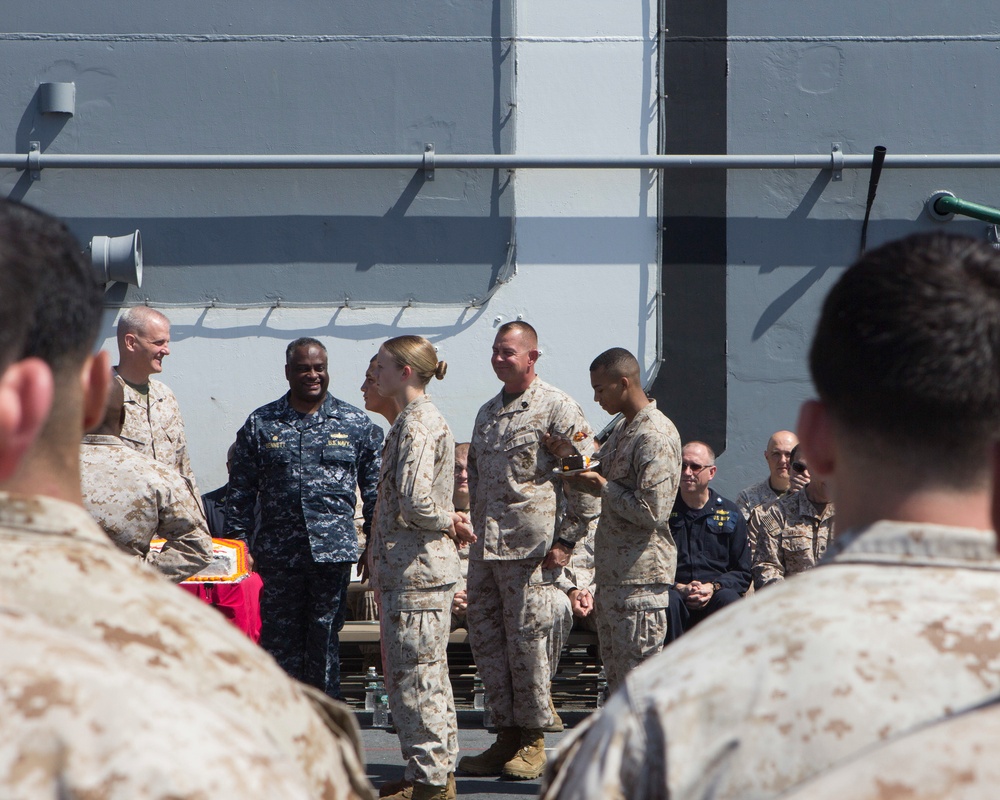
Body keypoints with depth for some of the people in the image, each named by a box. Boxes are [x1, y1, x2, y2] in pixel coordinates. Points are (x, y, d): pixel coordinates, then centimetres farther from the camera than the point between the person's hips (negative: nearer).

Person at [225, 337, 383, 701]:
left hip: (333, 549, 0)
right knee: (279, 639, 2)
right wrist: (237, 543, 3)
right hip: (278, 551, 1)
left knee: (325, 637, 3)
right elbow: (240, 491, 10)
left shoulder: (357, 424, 8)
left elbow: (374, 487, 10)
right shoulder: (260, 424, 8)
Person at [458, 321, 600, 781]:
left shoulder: (557, 407, -4)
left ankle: (532, 742, 7)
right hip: (484, 545, 7)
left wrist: (566, 541, -12)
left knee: (526, 639, -3)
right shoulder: (487, 413, 18)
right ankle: (506, 736, 15)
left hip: (528, 543, -7)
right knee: (485, 638, 6)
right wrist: (474, 531, 18)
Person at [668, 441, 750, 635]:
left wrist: (713, 587, -7)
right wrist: (679, 588, -10)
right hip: (673, 589, -1)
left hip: (716, 594, 1)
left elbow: (743, 573, 13)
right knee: (669, 601, -37)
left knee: (728, 599, -35)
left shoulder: (730, 514, 15)